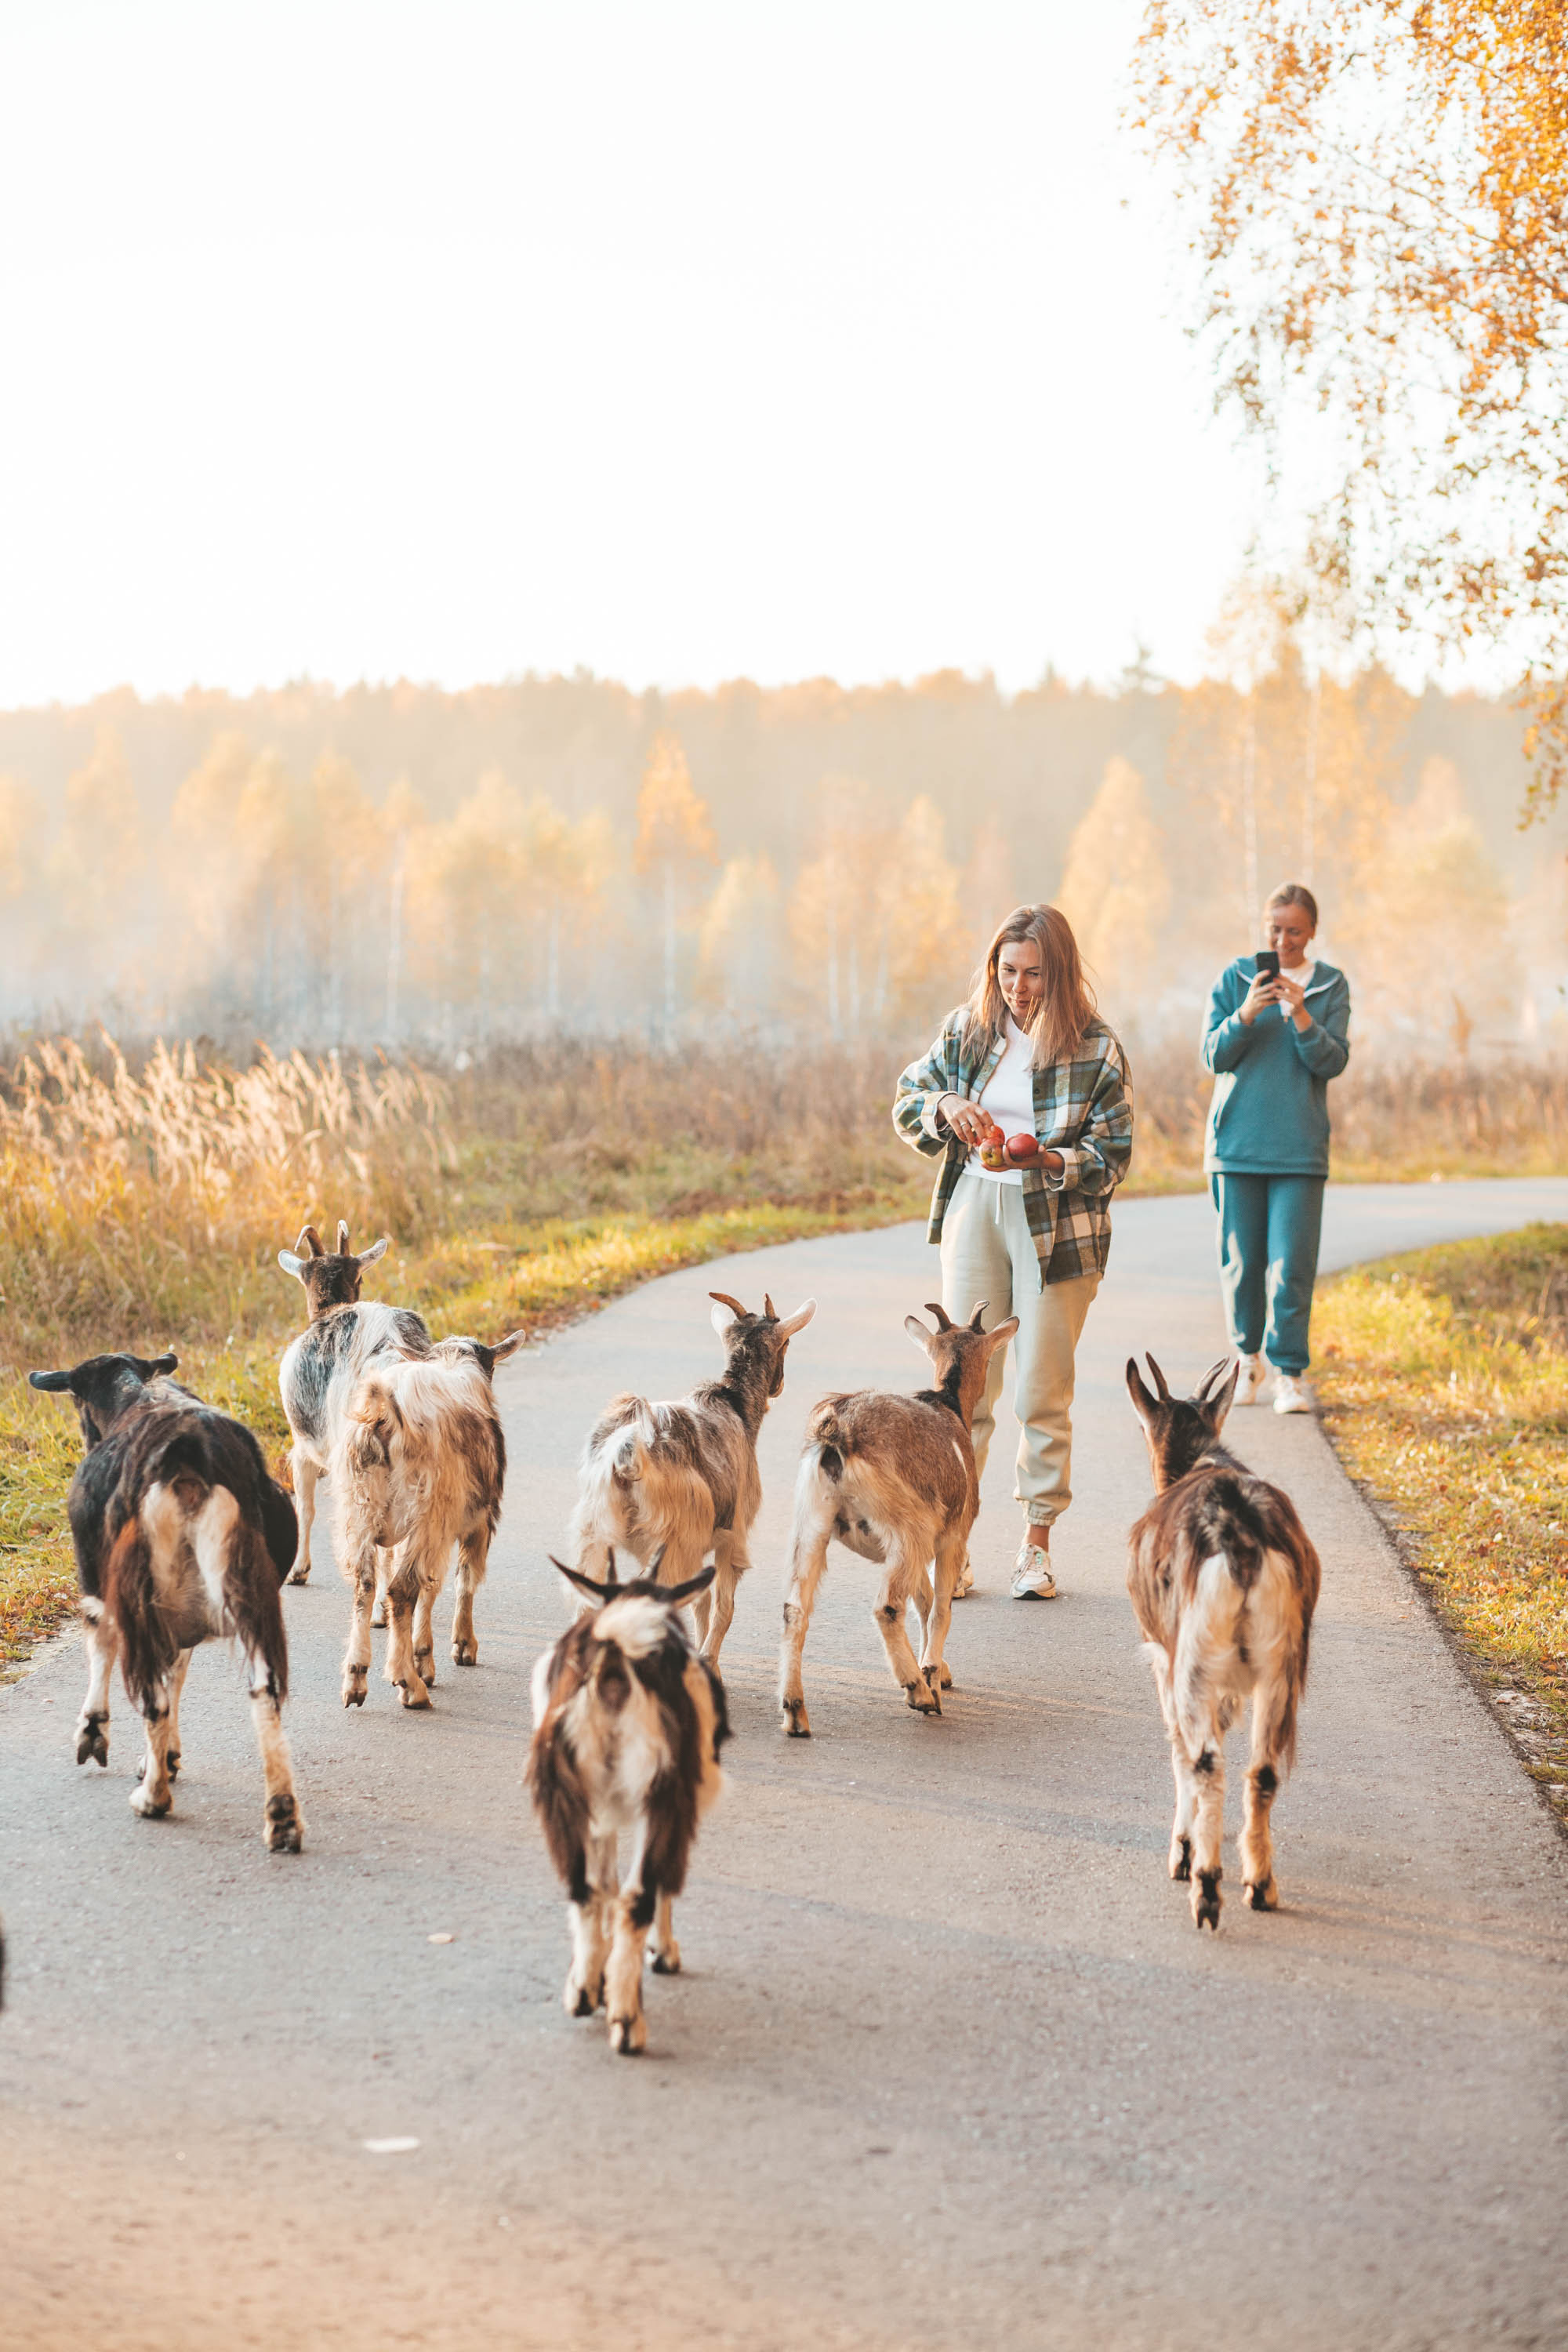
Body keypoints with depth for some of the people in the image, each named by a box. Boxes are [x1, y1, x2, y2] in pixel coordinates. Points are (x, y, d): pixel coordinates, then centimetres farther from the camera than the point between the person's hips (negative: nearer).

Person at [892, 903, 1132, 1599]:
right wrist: (946, 1108, -12)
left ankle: (1037, 1543, 13)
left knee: (1043, 1392, 2)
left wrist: (1047, 1159, -22)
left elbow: (1112, 1157, -5)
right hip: (973, 1210, 2)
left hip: (1059, 1223, -2)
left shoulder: (1095, 1049, -5)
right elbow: (906, 1103, 9)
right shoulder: (966, 1031, 4)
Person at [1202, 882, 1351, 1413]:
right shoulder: (1234, 979, 5)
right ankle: (1249, 1357, 25)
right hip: (1237, 1141, 1)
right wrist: (1244, 1015, -19)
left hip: (1299, 1146, -1)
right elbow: (1213, 1056, -2)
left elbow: (1333, 1062, -3)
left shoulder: (1331, 986, 5)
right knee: (1241, 1260, 5)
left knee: (1292, 1264, -8)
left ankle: (1289, 1373, -2)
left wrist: (1301, 1017, -19)